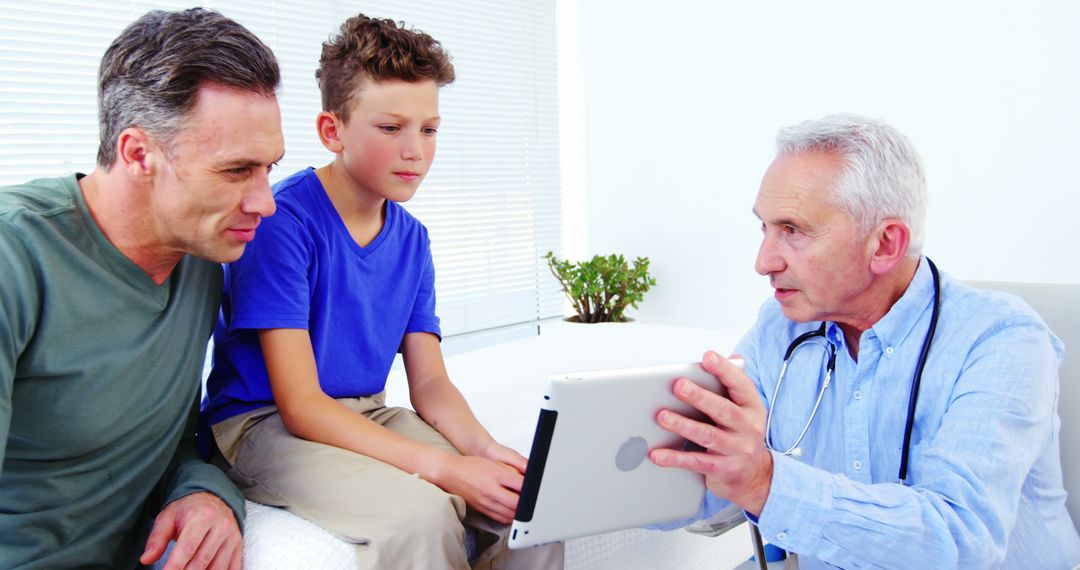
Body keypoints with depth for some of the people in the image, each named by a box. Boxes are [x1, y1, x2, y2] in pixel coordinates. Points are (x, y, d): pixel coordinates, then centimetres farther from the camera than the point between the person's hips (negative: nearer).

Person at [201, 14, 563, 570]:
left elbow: (430, 381, 3)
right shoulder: (280, 221, -18)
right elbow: (301, 406, -21)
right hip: (265, 424, -5)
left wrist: (483, 448, -19)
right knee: (420, 515, -31)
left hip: (368, 417, 6)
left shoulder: (411, 238, 3)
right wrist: (443, 467, -29)